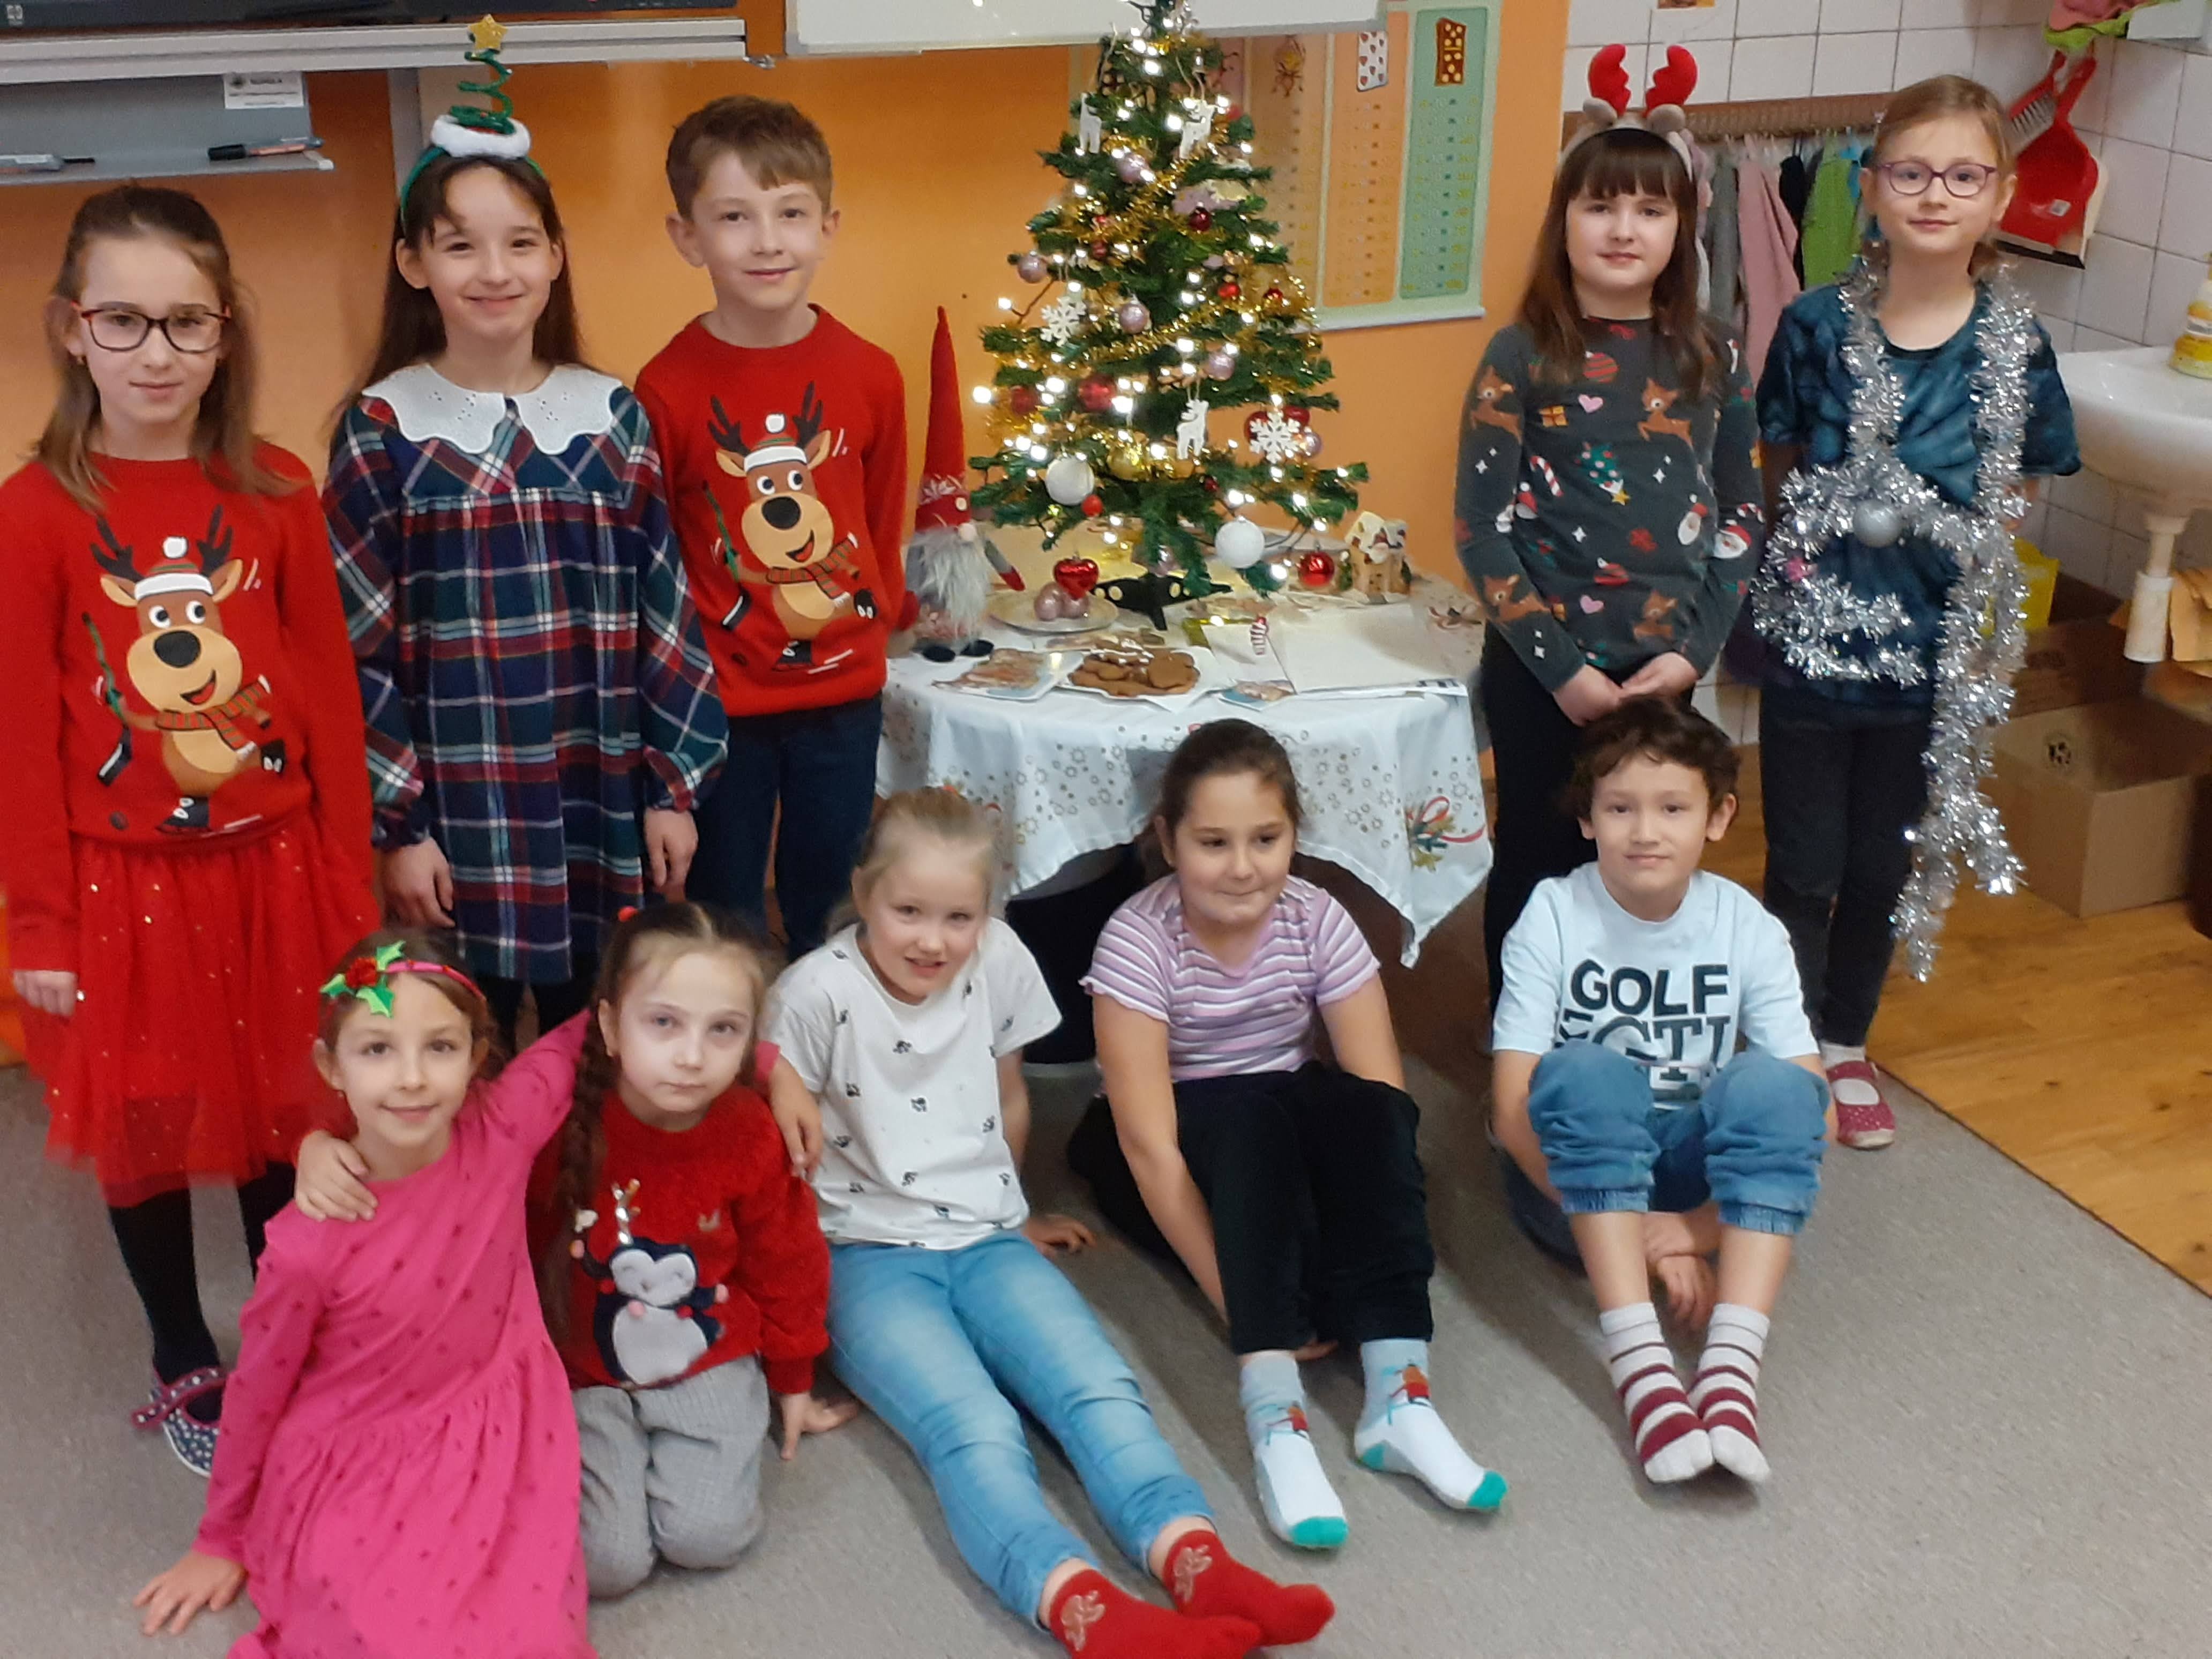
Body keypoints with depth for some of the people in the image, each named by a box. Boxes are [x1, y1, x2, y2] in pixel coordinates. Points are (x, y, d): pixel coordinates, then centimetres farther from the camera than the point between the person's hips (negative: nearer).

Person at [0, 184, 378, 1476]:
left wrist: (351, 890, 1)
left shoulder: (277, 495, -3)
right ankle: (187, 1367, 33)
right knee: (145, 1129, 12)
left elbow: (330, 700, 0)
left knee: (283, 1120, 13)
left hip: (271, 871, 2)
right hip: (123, 885, -1)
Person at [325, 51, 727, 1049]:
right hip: (458, 813, -2)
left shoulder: (610, 416, 3)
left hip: (600, 801, 2)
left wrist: (674, 782, 3)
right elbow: (358, 646, -4)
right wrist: (397, 823, -7)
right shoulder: (383, 429, -4)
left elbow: (664, 615, 5)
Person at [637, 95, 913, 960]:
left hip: (844, 697, 2)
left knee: (826, 909, 17)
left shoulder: (870, 375, -5)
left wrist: (878, 627, 11)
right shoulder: (668, 388, -12)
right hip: (717, 703, -2)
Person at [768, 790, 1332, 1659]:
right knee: (974, 1431, -32)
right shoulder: (818, 992, -13)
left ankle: (1199, 1565, -43)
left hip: (986, 1243, 5)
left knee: (1101, 1392, -25)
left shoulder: (1000, 961, -1)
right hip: (867, 1258, -4)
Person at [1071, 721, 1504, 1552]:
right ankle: (1275, 1412, -45)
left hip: (1287, 1143, 3)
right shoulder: (1138, 939, -23)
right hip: (1181, 1156, -3)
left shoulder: (1318, 921, -14)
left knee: (1368, 1110, -28)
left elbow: (1387, 1099, -16)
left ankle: (1398, 1392, -34)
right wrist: (1242, 1301, -32)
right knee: (1246, 1112, -35)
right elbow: (1151, 1144, -27)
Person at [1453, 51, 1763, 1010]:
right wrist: (1561, 667, -14)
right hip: (1542, 669, -3)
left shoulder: (1712, 358, 3)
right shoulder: (1521, 357, -7)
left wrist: (1692, 651, -6)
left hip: (1664, 670, 3)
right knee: (1539, 867, 8)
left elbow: (1740, 516, 6)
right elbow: (1482, 528, -10)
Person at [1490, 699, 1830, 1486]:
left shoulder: (1747, 928, -7)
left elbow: (1799, 1112, -12)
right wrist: (1644, 1230, -25)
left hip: (1693, 1175, 2)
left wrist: (1705, 1226, -26)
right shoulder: (1554, 916, -13)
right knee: (1583, 1074, -34)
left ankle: (1731, 1369, -39)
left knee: (1773, 1086, -29)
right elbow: (1511, 1106, -18)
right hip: (1575, 1179, -2)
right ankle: (1640, 1364, -41)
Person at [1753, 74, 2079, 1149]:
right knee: (1805, 866, 8)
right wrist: (1786, 566, -5)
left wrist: (1993, 644, 1)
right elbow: (1777, 474, 3)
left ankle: (1845, 1047, 35)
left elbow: (2006, 514, 2)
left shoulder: (2014, 346, -5)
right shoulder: (1819, 326, -9)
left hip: (1931, 647, 2)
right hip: (1813, 639, -1)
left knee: (1883, 863, 15)